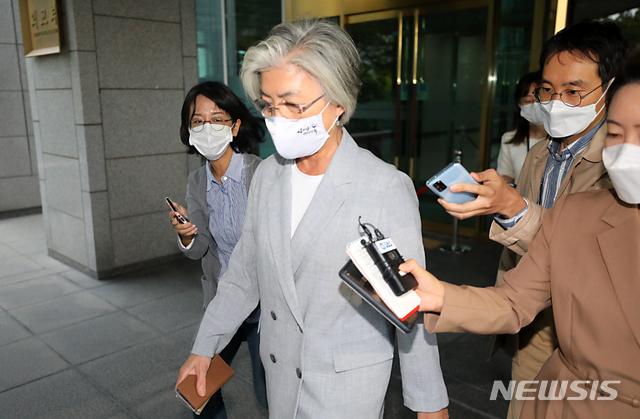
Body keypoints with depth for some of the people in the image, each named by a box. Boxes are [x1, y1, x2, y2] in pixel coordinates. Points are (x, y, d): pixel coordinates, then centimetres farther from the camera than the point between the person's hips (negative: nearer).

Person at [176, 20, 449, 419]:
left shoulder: (388, 188, -20)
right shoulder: (267, 174, -4)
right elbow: (244, 273, 6)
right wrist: (204, 347, 10)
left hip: (348, 386, -4)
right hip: (280, 373, 5)